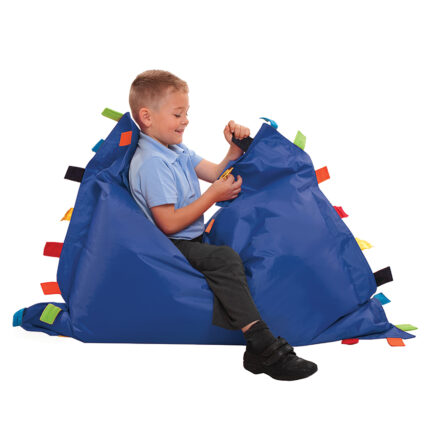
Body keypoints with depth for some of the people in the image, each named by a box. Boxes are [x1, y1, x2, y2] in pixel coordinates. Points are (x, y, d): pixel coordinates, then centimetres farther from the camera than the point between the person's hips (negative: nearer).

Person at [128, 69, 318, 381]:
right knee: (224, 258, -31)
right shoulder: (151, 164, -17)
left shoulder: (177, 152, 15)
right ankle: (262, 343, -33)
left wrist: (236, 147, 0)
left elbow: (218, 174, 18)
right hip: (170, 249, -10)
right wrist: (213, 196, -15)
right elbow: (169, 223, -21)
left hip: (191, 242, 10)